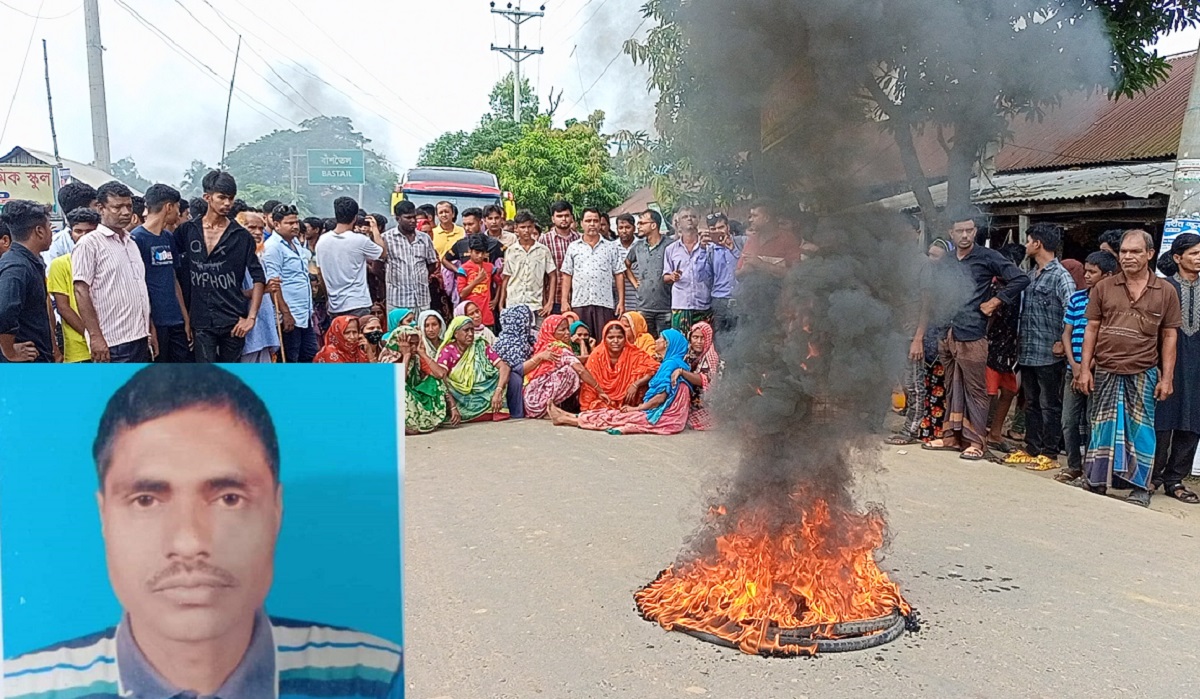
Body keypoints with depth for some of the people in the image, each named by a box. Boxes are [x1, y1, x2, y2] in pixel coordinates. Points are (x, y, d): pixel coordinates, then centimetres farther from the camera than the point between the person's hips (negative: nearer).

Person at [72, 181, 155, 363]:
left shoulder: (132, 243, 17)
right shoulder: (89, 244, -6)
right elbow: (81, 292, -12)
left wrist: (151, 330, 17)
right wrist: (95, 336, -18)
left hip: (140, 339, 8)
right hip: (111, 343, -8)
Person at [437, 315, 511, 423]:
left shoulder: (480, 347, 0)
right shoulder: (447, 351, -9)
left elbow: (504, 367, -10)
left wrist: (498, 391, -27)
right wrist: (453, 407, -34)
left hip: (480, 396, 2)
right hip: (458, 399, -2)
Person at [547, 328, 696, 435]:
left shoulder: (670, 364, -13)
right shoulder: (676, 363, 18)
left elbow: (661, 397, -18)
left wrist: (636, 408, -7)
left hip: (663, 418, -9)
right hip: (668, 416, 9)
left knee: (617, 416, -4)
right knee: (617, 413, 7)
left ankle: (565, 419, 2)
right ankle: (568, 416, 9)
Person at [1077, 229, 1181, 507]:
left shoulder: (1166, 291, 4)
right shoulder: (1103, 287, 5)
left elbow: (1169, 336, 5)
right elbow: (1091, 329, 6)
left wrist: (1167, 378, -1)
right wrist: (1084, 369, 0)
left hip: (1143, 374, 0)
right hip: (1105, 372, 1)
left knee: (1140, 430, 5)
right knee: (1101, 428, 6)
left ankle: (1140, 488, 15)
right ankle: (1095, 482, 17)